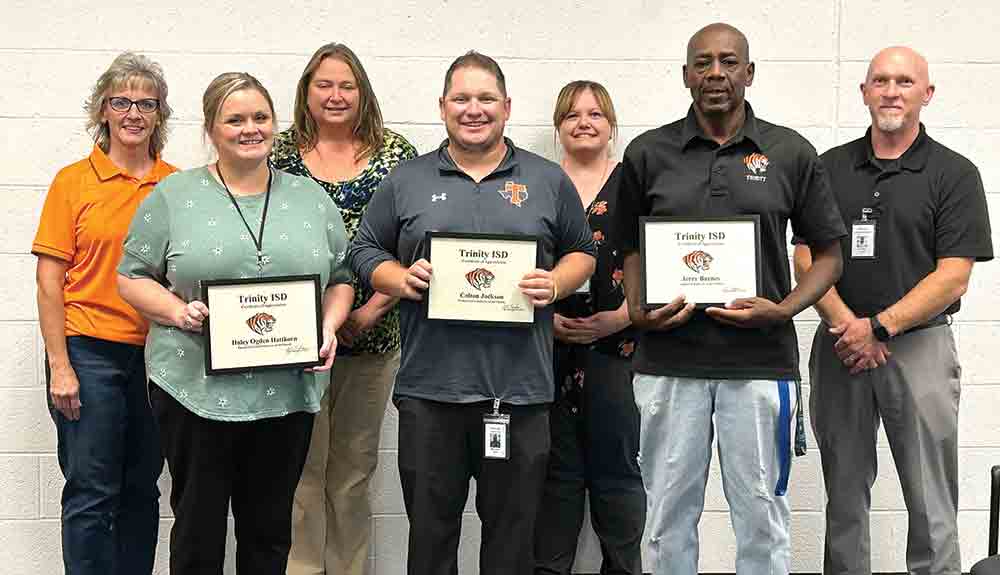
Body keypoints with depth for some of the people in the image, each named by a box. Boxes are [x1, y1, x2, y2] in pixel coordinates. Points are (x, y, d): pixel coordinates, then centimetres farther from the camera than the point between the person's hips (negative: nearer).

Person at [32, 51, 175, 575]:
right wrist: (60, 366, -8)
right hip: (89, 352, -3)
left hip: (156, 352, 3)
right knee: (91, 490, 1)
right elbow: (50, 279, -3)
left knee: (142, 488, 12)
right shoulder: (73, 181, -1)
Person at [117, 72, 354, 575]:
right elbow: (131, 277, 4)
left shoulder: (311, 198, 10)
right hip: (196, 388, -2)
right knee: (198, 529, 7)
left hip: (288, 393, 2)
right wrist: (177, 311, -13)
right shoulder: (175, 195, 2)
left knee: (269, 532, 12)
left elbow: (341, 279, 15)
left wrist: (329, 326, -4)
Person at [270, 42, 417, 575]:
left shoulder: (395, 152, 5)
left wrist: (372, 309, -9)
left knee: (354, 471, 10)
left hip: (372, 332, 1)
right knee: (302, 470, 0)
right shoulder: (280, 153, 5)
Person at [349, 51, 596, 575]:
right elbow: (365, 252, 12)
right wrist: (401, 279, -8)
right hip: (430, 387, 0)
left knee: (512, 531, 8)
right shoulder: (405, 182, 9)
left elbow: (582, 252, 14)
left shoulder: (548, 181, 9)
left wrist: (555, 285, -6)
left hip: (519, 388, 0)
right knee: (430, 530, 8)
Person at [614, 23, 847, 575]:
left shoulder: (791, 153, 2)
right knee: (669, 513, 10)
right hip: (668, 359, 1)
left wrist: (783, 310, -9)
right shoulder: (648, 153, 5)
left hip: (761, 359, -1)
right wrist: (638, 313, -6)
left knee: (761, 513, 6)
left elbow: (828, 254, 7)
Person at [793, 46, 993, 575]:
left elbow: (953, 274, -8)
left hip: (919, 343, -3)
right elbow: (806, 256, 3)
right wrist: (843, 323, -12)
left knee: (930, 499, 1)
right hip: (839, 346, 3)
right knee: (844, 489, 11)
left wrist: (879, 326, -15)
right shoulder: (830, 168, 8)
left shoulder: (954, 174, -1)